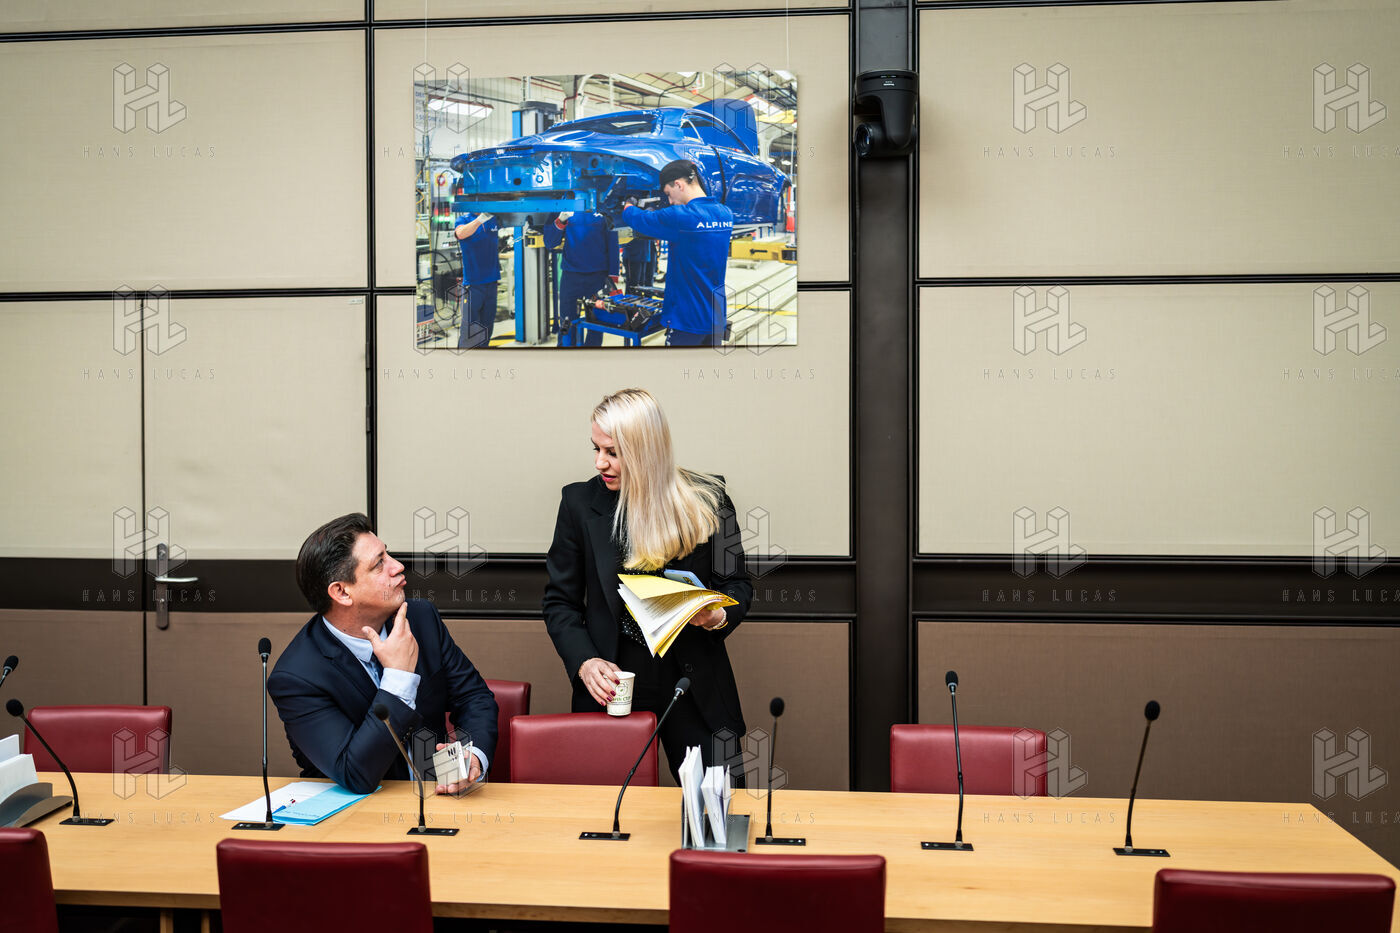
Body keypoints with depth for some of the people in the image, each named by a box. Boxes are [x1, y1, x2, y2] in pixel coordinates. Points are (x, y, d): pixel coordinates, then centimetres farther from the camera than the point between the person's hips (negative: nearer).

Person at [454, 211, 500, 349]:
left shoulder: (494, 220, 9)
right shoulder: (463, 220, -3)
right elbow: (461, 234, -25)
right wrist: (481, 218, -38)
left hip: (492, 282, 5)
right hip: (472, 283, -5)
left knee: (487, 326, 10)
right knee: (470, 327, -7)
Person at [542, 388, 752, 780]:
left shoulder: (706, 501, -2)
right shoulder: (580, 501, 0)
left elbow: (737, 583, 7)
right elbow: (560, 600, 5)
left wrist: (718, 615, -15)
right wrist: (584, 662, -10)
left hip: (695, 687, 0)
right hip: (613, 686, 0)